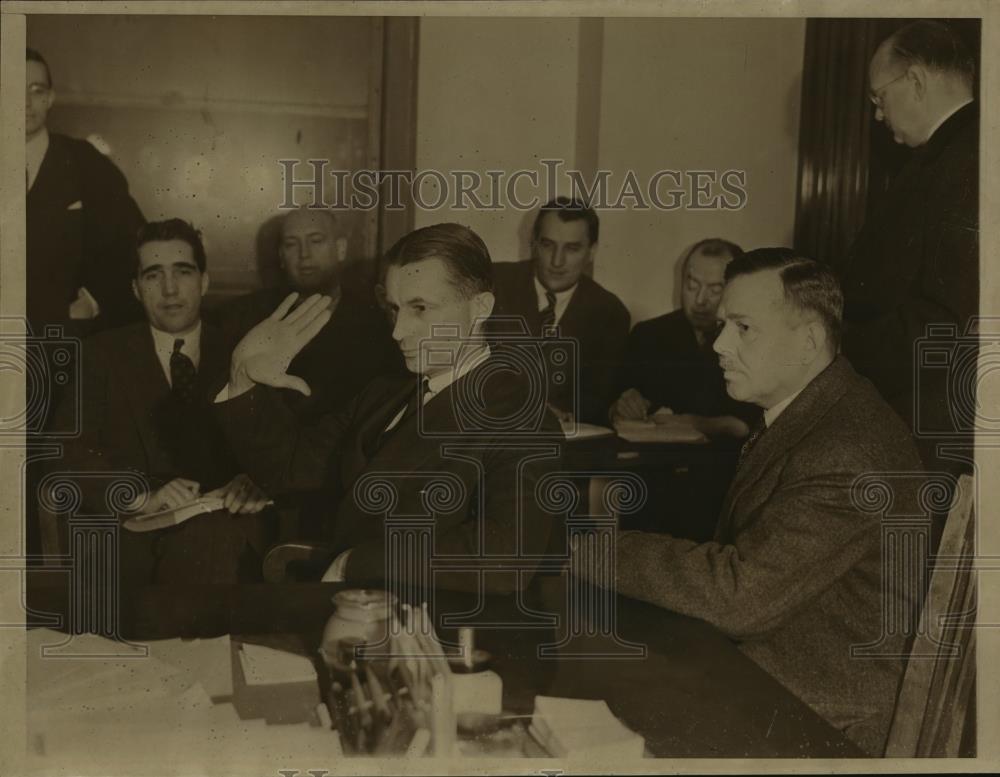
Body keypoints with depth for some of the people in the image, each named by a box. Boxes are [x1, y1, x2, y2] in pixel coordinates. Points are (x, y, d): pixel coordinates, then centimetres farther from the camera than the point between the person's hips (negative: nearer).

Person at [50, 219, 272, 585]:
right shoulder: (102, 354, 12)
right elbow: (73, 452, 0)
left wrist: (257, 480, -18)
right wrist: (143, 497, -18)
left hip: (224, 531, 0)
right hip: (129, 536, 0)